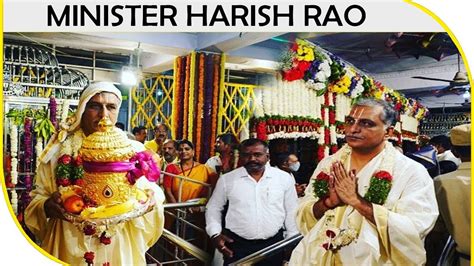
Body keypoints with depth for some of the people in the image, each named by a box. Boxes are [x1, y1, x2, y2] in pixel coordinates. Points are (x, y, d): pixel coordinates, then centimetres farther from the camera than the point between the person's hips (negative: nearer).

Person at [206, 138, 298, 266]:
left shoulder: (284, 178, 0)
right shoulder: (227, 179, -1)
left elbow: (292, 212, 6)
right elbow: (213, 208, 9)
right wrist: (215, 234, -3)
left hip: (273, 245, 1)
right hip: (236, 245, 0)